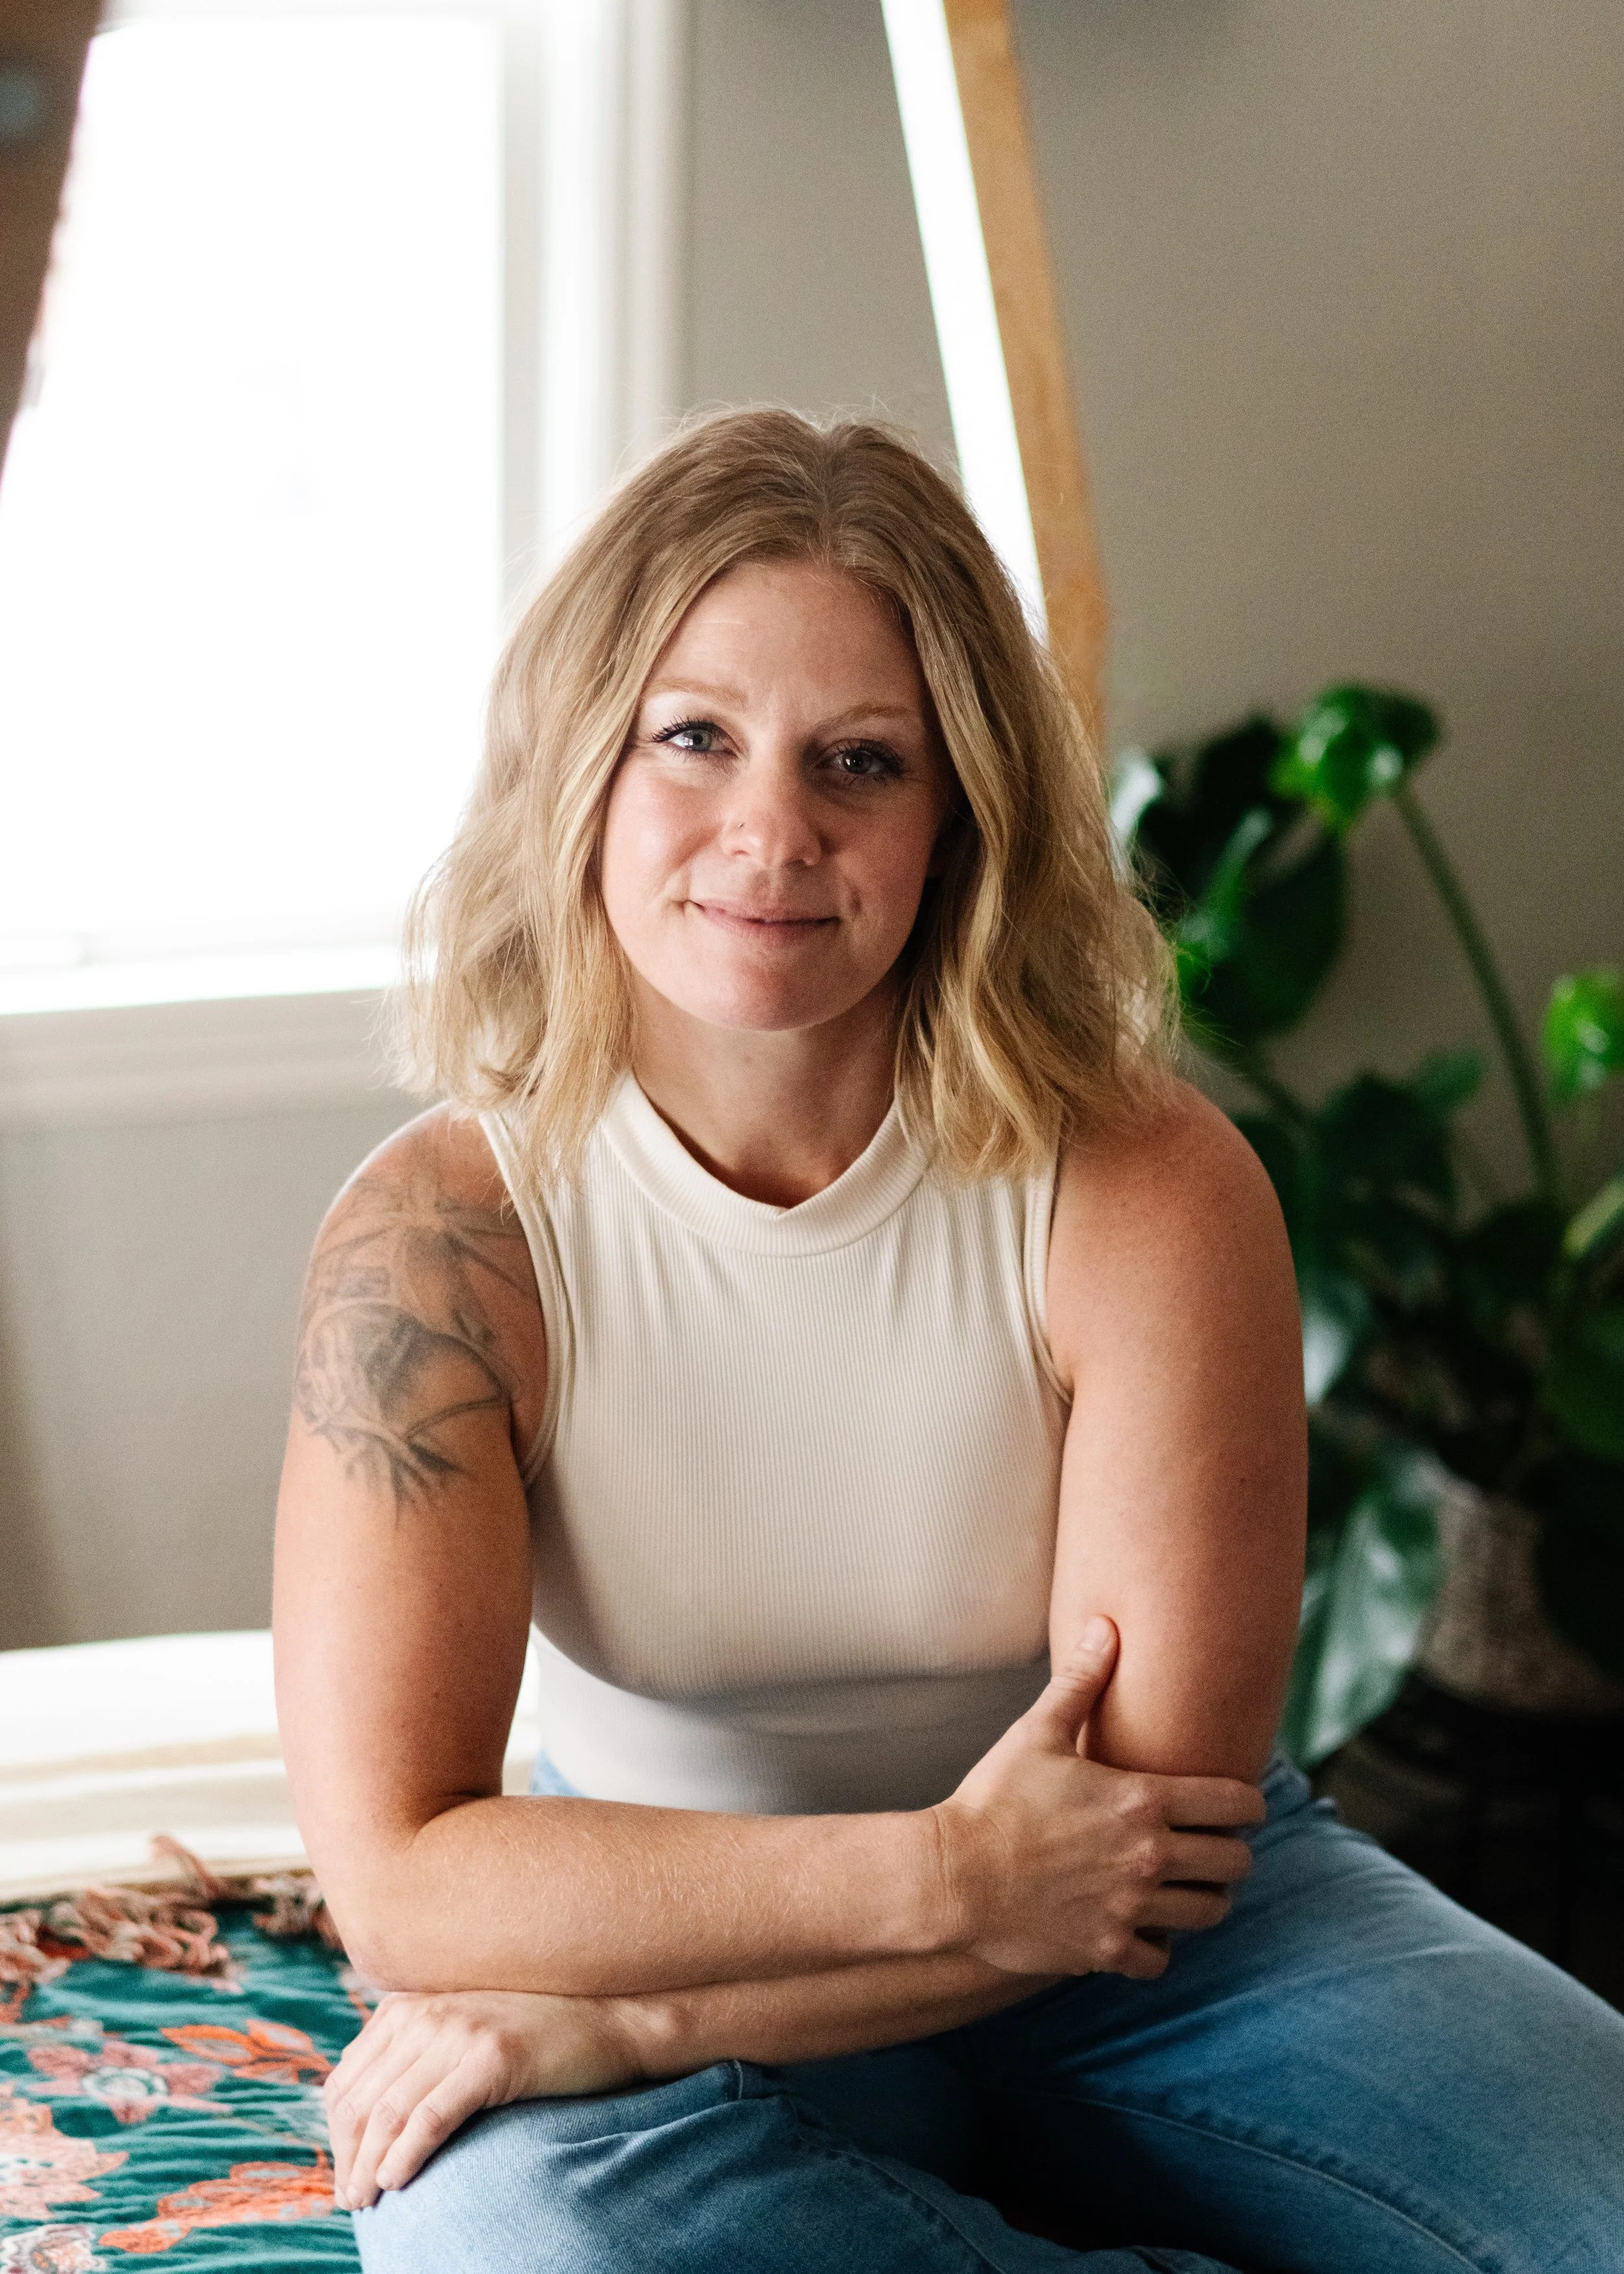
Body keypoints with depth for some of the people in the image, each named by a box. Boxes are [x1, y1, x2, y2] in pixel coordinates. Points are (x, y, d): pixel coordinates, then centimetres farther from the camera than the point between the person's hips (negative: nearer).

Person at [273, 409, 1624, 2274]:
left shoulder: (1148, 1197, -17)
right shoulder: (440, 1240, -16)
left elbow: (1161, 1799, -16)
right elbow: (400, 1875, -19)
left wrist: (621, 2015, -23)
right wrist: (953, 1873, -25)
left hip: (1139, 1959, 0)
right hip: (662, 1917, 1)